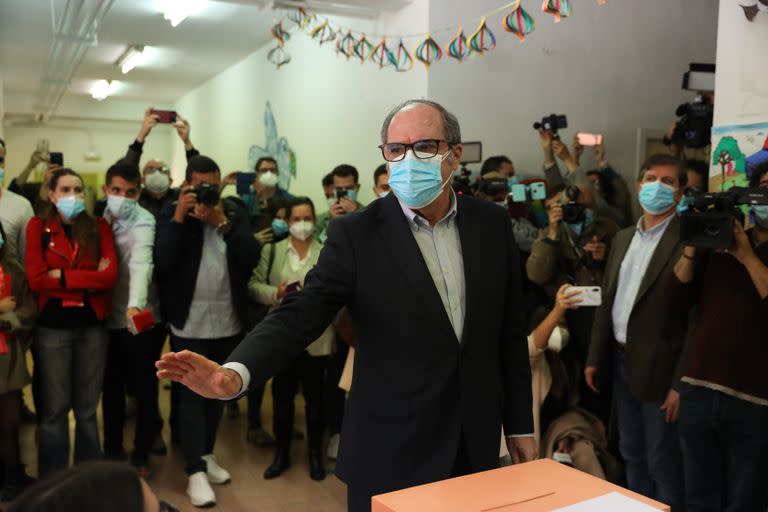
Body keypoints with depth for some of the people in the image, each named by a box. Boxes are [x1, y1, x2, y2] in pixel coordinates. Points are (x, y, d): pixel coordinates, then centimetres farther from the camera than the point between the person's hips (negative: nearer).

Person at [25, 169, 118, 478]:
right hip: (52, 328, -1)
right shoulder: (38, 226, 0)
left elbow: (110, 275, -9)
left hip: (93, 327, 2)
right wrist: (89, 281, -12)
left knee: (87, 408, 13)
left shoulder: (99, 227, 5)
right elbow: (36, 280, -11)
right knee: (54, 409, 8)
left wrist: (62, 276, -13)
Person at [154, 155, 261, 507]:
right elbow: (163, 262, -16)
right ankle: (195, 471, 8)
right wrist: (180, 217, -19)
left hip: (228, 322, 4)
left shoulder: (234, 212, 3)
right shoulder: (172, 214, -3)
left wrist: (222, 223, -17)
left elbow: (252, 258, -8)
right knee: (192, 394, 0)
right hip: (189, 323, -3)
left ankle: (207, 455, 32)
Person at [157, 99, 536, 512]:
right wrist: (235, 373, -36)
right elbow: (300, 314, -18)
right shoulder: (356, 233, -10)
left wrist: (519, 424, 8)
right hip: (391, 451, -3)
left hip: (476, 443, 3)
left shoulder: (492, 224, 0)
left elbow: (508, 330, 5)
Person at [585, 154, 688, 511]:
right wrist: (595, 358, 11)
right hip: (621, 361, 7)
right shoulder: (622, 238, 11)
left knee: (663, 462, 6)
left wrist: (682, 383, -17)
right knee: (632, 455, 19)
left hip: (658, 368, -7)